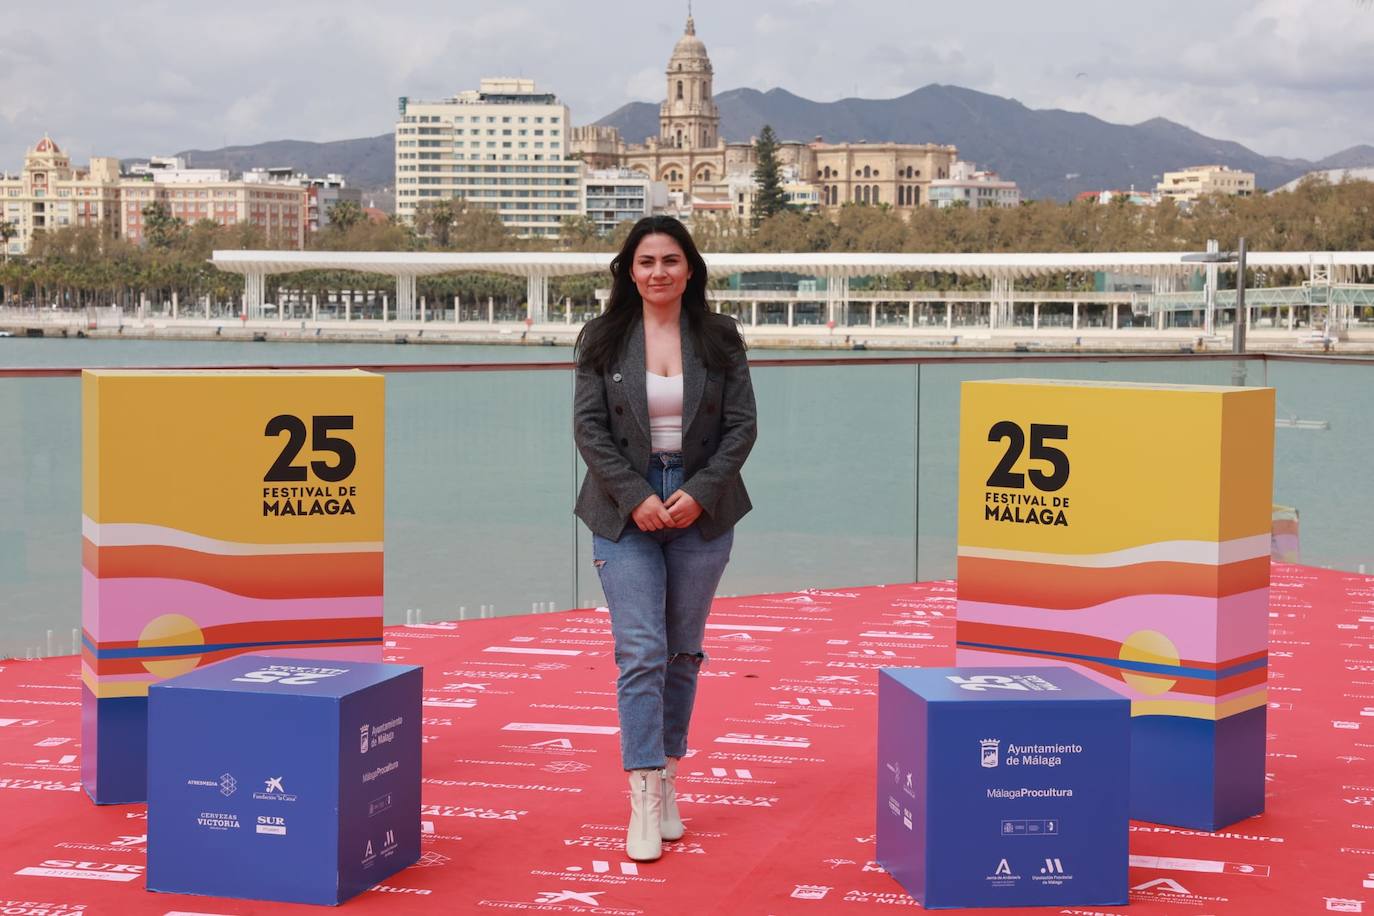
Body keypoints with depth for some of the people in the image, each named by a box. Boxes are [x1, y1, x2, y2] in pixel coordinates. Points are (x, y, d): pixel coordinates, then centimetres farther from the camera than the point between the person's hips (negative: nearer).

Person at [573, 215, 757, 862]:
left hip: (701, 511, 2)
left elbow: (742, 425, 1)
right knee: (640, 652, -9)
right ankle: (644, 802, -10)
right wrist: (635, 496, -13)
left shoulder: (720, 338, 4)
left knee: (684, 651, 8)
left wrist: (699, 492, -12)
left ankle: (668, 782, 19)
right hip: (626, 513, -2)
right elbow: (589, 427, -3)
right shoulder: (602, 340, 2)